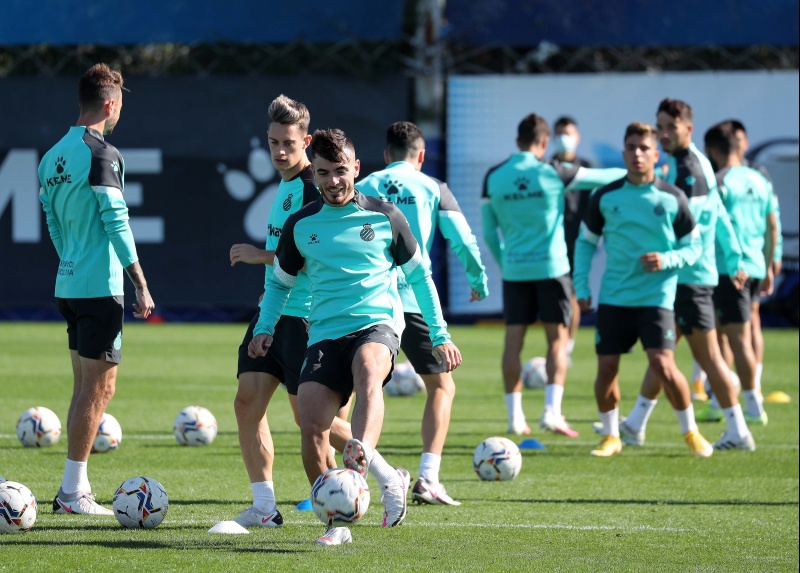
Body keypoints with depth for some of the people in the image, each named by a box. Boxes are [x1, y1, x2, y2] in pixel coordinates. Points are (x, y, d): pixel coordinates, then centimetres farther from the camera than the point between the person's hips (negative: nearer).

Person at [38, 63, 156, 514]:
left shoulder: (53, 157, 12)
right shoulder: (101, 154, -13)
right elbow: (116, 223, -17)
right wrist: (141, 286, -15)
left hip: (69, 286, 9)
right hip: (100, 287, -9)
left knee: (87, 387, 14)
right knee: (99, 387, -5)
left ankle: (76, 489, 15)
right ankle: (73, 491, -6)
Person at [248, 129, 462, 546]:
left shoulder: (384, 217, 6)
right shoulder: (300, 225, 11)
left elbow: (419, 275, 15)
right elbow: (280, 281, 25)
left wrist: (440, 336, 12)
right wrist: (264, 328, 9)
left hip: (378, 323, -3)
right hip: (325, 334, 3)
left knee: (367, 369, -39)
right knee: (311, 429, -15)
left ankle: (361, 458, -63)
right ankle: (335, 524, 0)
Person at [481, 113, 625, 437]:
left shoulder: (493, 177, 0)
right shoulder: (553, 174, -7)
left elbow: (488, 231, 7)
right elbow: (605, 177, 2)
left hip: (514, 269, 3)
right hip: (551, 267, -2)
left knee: (513, 340, 7)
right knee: (557, 340, 4)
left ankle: (514, 416, 7)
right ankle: (552, 411, -5)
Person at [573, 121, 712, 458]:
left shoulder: (672, 199, -1)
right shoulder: (605, 197, 3)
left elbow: (694, 247, 5)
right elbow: (586, 241, 14)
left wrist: (667, 260, -14)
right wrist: (581, 287, 5)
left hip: (656, 297, -3)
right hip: (613, 298, 3)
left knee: (663, 366, -14)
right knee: (606, 368, 1)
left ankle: (691, 432, 5)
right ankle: (610, 436, 21)